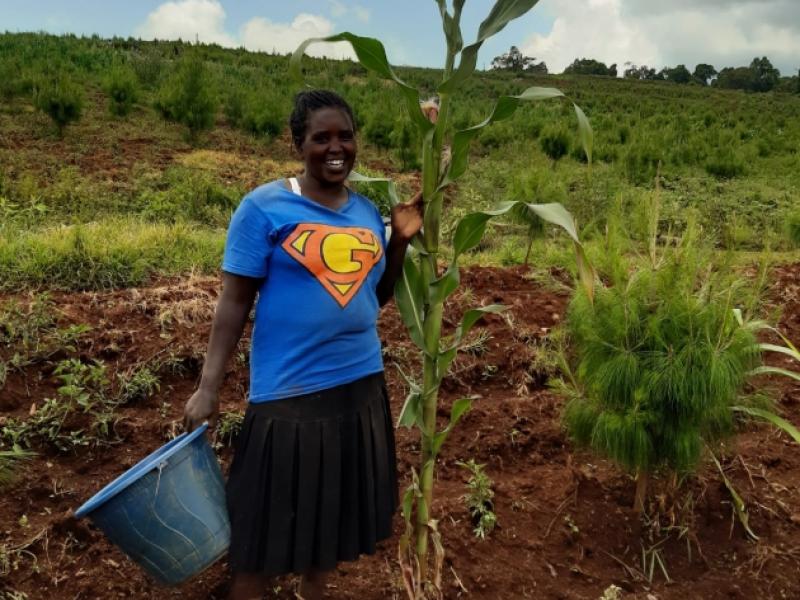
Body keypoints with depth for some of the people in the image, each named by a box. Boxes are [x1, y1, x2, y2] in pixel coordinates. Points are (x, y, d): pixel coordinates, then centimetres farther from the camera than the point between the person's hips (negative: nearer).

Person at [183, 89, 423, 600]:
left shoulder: (368, 210, 5)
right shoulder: (265, 207, -10)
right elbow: (235, 300, -9)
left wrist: (401, 239, -2)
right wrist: (208, 388, -12)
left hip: (361, 384, 5)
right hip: (289, 391, -5)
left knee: (331, 509, 19)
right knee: (269, 519, 7)